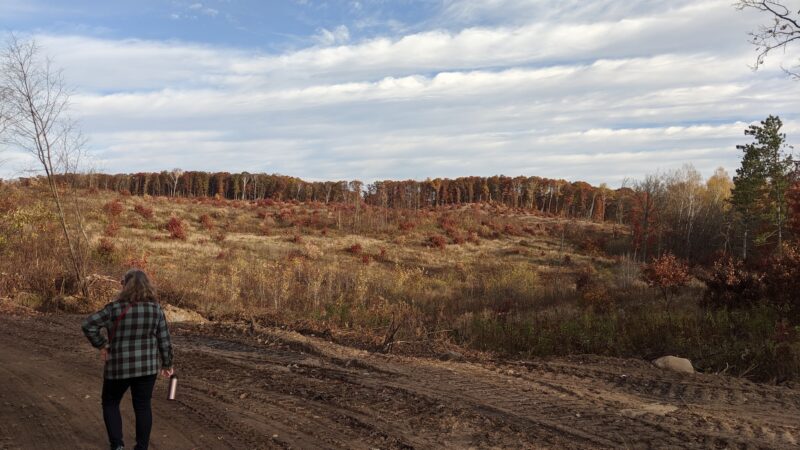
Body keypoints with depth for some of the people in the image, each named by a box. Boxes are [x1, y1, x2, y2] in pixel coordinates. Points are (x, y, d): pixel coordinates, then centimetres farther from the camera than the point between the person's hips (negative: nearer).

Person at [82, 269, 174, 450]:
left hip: (119, 366, -2)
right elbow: (164, 340, -1)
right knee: (143, 406, 12)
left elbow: (88, 325, -14)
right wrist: (167, 364, 9)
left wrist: (101, 345, -2)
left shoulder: (116, 308, -12)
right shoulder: (156, 309, -4)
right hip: (147, 366, 2)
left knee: (110, 403, 17)